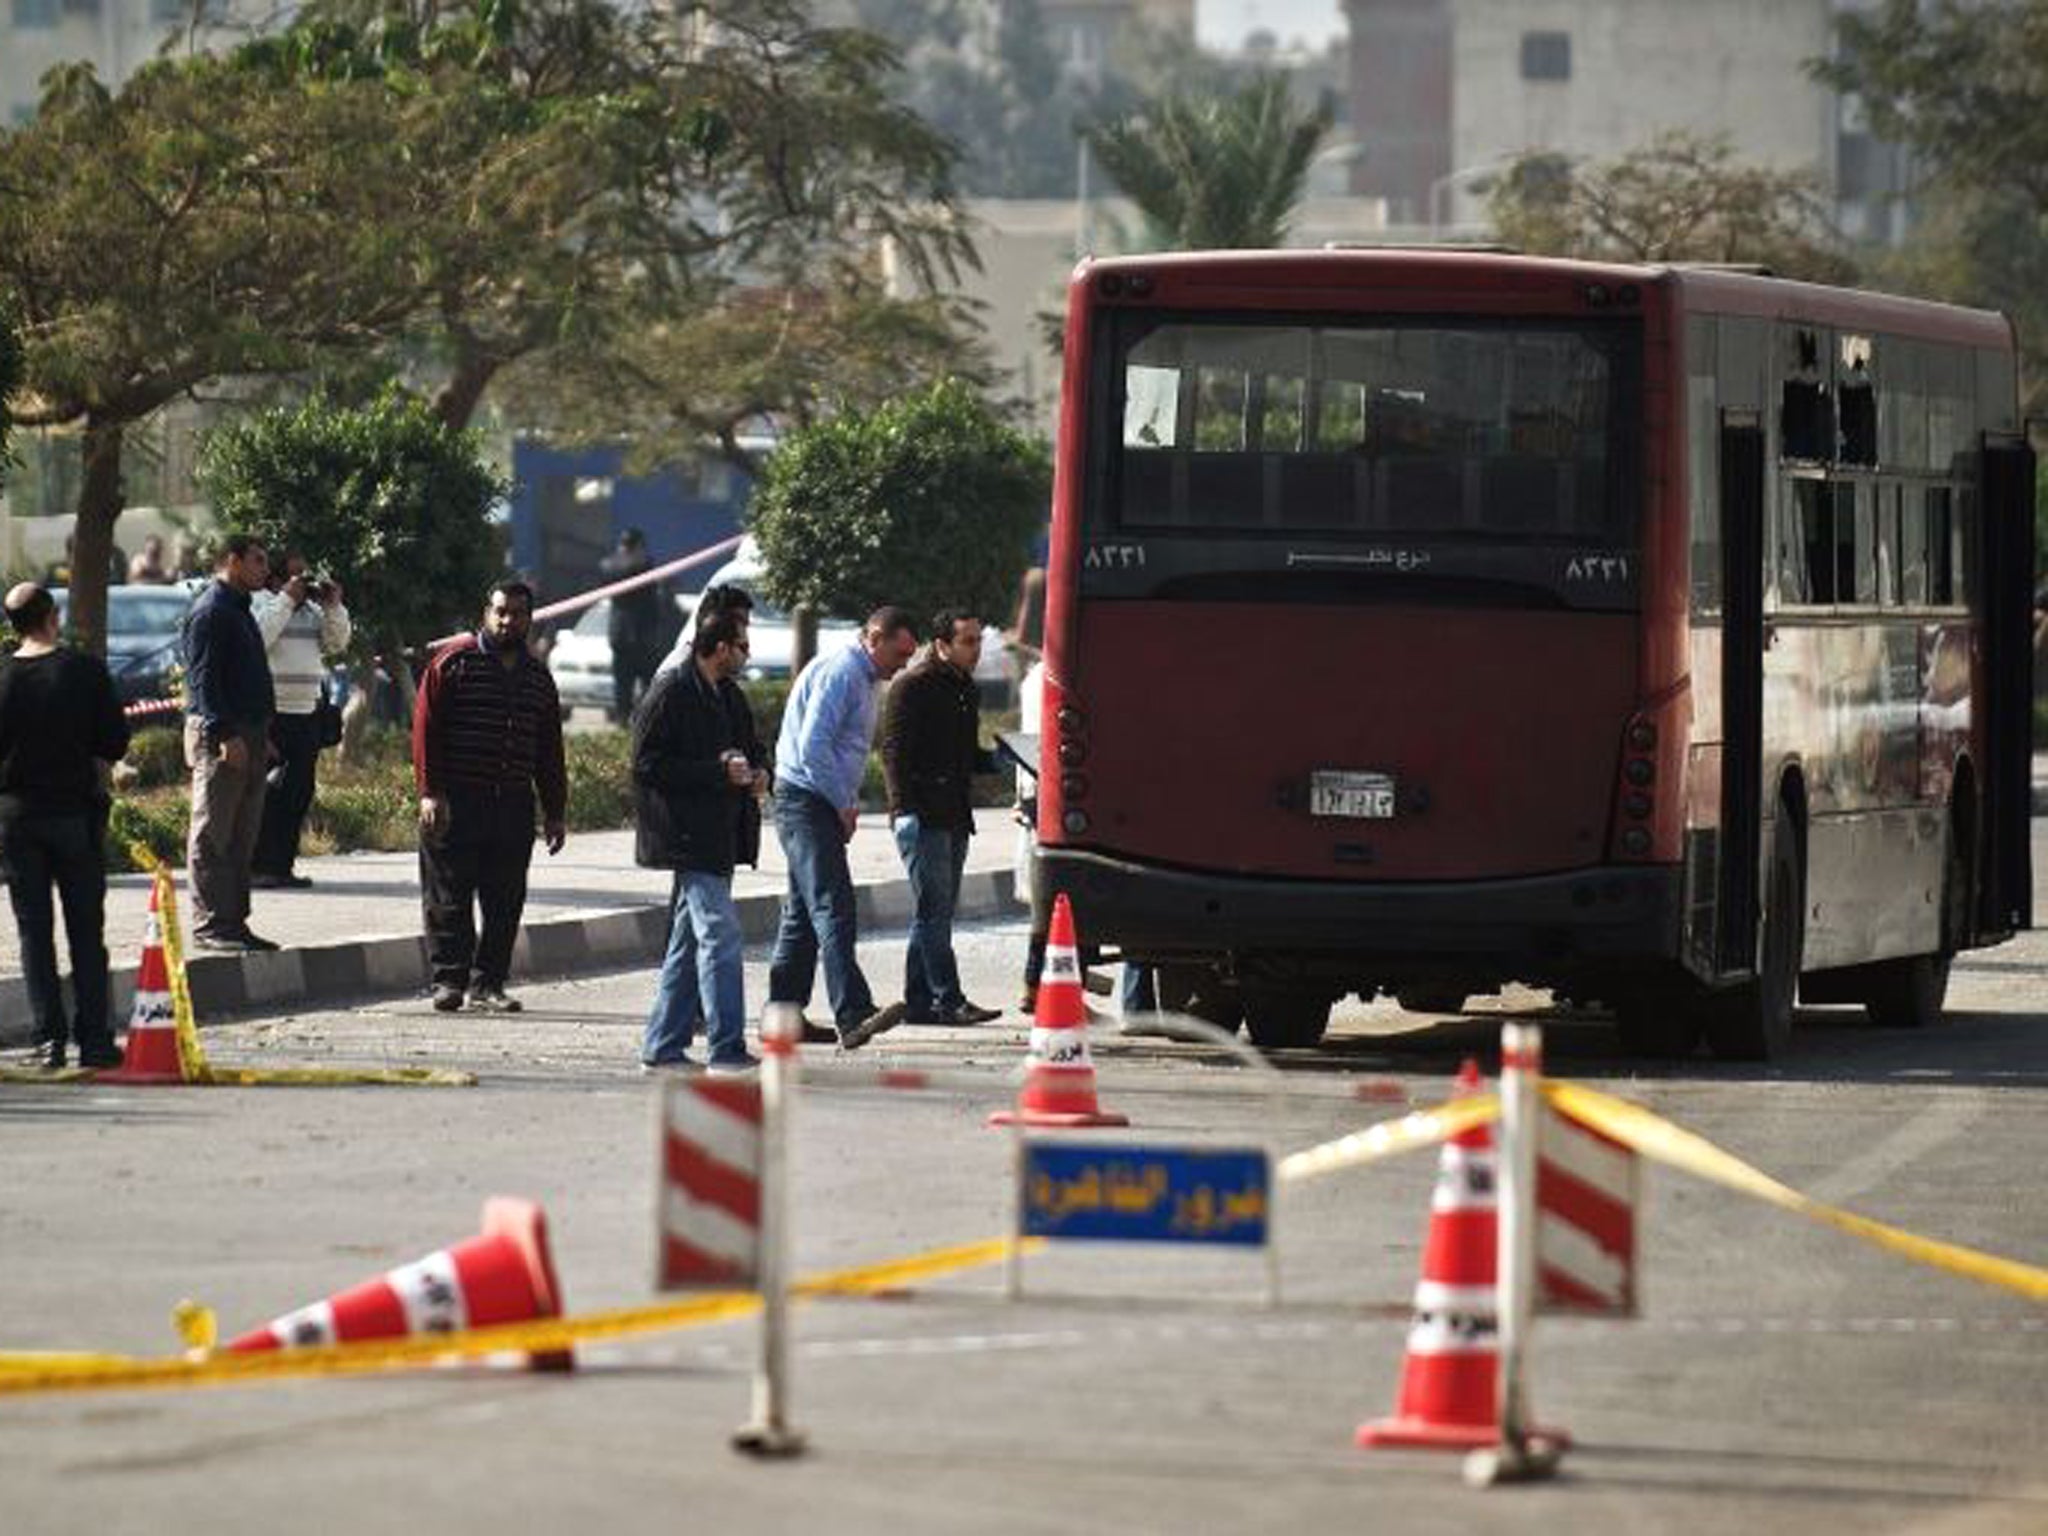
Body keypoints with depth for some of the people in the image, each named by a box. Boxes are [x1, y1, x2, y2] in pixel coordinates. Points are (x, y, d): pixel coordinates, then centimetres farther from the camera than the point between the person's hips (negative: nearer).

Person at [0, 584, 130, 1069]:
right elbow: (116, 742, -6)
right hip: (75, 807, -1)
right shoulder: (85, 670, -8)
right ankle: (93, 1038, 4)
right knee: (86, 930, 6)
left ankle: (48, 1038, 0)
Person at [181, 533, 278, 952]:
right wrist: (226, 735, -23)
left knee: (242, 837, 10)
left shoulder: (239, 611, 21)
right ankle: (210, 925, -7)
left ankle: (233, 922, 14)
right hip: (219, 739, -10)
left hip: (247, 737, 10)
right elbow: (203, 680, -17)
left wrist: (263, 737, 22)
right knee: (211, 837, -7)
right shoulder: (210, 612, -10)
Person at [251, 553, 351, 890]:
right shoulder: (260, 605, -4)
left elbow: (336, 643, 17)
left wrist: (333, 608, 3)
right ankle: (256, 867, -9)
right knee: (268, 794, -10)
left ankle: (283, 865, 11)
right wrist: (287, 599, -18)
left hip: (306, 712, 8)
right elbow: (258, 638, -20)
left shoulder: (311, 609, 18)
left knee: (299, 792, 6)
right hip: (271, 714, -8)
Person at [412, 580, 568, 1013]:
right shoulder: (454, 661, 0)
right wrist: (430, 793, -12)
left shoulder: (537, 677, 17)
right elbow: (425, 728, -4)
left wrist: (555, 812, 17)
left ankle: (487, 983, 9)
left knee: (504, 904, 3)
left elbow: (549, 753, 21)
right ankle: (449, 980, 4)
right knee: (449, 898, -2)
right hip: (456, 800, -5)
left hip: (513, 807, 5)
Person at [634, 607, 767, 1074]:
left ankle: (664, 1046, 17)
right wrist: (718, 772, -19)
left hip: (719, 837, 9)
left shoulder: (731, 697, 17)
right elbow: (647, 765, -15)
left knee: (689, 941, 12)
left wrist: (758, 772, 5)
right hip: (689, 837, -9)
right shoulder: (670, 695, -11)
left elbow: (752, 748, 29)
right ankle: (727, 1048, -14)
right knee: (720, 934, -13)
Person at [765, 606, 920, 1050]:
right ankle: (853, 1014, -28)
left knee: (804, 912, 13)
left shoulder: (862, 679, 19)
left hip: (824, 804, 11)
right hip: (807, 801, -11)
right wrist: (844, 805, -14)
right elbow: (812, 746, -22)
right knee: (833, 908, -18)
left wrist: (847, 806, 14)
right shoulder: (840, 674, -14)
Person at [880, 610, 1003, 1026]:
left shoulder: (967, 691, 18)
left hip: (955, 818, 9)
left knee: (935, 913, 10)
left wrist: (997, 760, 7)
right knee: (933, 910, -10)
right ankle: (948, 1000, -14)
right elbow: (894, 752, -12)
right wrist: (905, 809, -20)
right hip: (923, 817, -9)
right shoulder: (913, 688, -8)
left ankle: (918, 1002, 14)